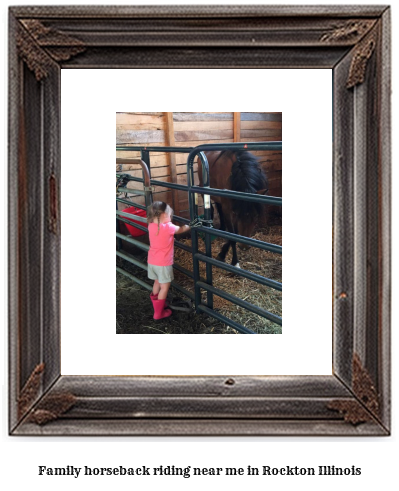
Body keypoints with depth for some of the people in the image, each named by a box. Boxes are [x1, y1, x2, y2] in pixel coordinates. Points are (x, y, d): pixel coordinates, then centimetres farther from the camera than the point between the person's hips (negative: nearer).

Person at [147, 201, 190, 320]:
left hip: (152, 261, 7)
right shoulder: (168, 227, -20)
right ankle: (158, 313, 13)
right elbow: (181, 229, -1)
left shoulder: (151, 226, -5)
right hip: (163, 263, -6)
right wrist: (190, 225, 14)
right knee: (164, 287, 7)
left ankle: (157, 305, 39)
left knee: (157, 283, 24)